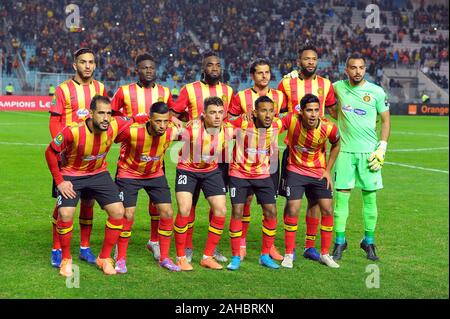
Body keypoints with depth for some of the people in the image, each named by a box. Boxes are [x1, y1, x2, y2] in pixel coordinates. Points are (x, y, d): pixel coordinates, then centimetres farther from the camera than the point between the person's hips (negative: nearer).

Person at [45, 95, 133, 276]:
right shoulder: (73, 131, -31)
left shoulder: (115, 126, -21)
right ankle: (66, 260, 4)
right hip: (71, 175, -3)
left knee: (118, 212, -7)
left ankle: (104, 258, 11)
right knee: (65, 214, -20)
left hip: (99, 173, 4)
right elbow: (50, 152, -17)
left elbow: (132, 121, 3)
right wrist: (59, 181, -16)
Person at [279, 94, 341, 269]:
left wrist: (328, 170, 1)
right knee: (292, 210, -8)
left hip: (319, 172, 2)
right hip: (296, 170, -1)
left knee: (327, 210, -1)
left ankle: (325, 254, 15)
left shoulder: (329, 128, -19)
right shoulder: (292, 120, -23)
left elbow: (336, 145, 2)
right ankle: (289, 254, 6)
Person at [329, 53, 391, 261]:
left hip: (369, 151, -1)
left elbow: (386, 120, 5)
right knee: (341, 196, -1)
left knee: (369, 197, 3)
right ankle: (340, 242, 9)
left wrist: (382, 148, -4)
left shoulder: (377, 92, -1)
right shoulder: (338, 88, 3)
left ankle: (369, 242, 15)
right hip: (344, 150, 1)